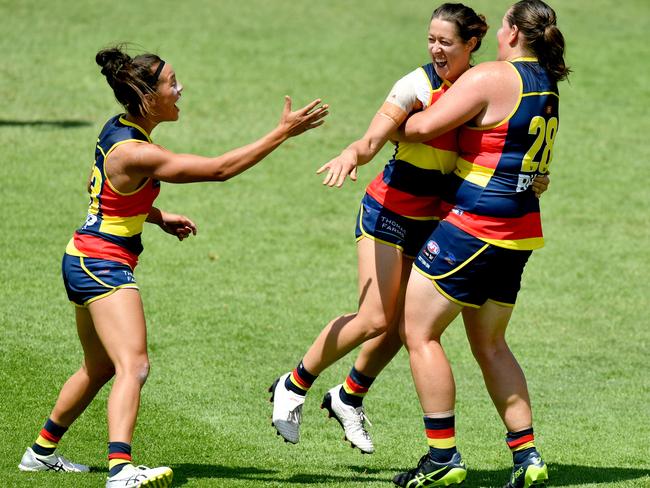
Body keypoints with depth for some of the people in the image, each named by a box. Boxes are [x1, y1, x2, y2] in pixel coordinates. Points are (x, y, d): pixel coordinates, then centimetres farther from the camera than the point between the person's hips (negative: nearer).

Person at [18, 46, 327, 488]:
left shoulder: (118, 130, 5)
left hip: (85, 262, 10)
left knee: (99, 368, 23)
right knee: (133, 366, -22)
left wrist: (158, 216, 14)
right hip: (104, 265, -10)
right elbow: (219, 169, -24)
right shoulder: (135, 153, -24)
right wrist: (283, 132, -21)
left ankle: (42, 452, 36)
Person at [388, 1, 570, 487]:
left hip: (475, 225, -9)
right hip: (519, 231, 9)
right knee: (490, 345, 19)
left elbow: (427, 124, -18)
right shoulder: (548, 87, 11)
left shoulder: (491, 78, -15)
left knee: (419, 332, 0)